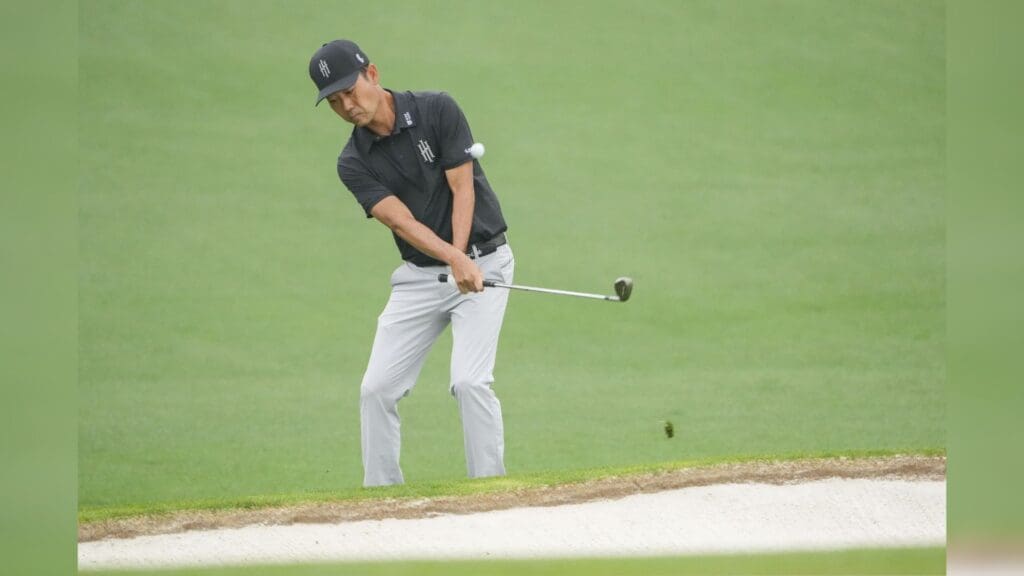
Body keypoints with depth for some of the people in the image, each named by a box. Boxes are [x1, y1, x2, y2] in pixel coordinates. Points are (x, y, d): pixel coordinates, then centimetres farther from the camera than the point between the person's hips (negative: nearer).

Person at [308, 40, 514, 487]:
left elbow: (462, 189, -14)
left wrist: (462, 258, -28)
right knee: (377, 388, -2)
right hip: (419, 276, 4)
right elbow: (402, 221, -17)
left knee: (469, 380, -19)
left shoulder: (437, 111, -11)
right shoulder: (354, 164, -4)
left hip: (482, 261, -4)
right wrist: (453, 259, -34)